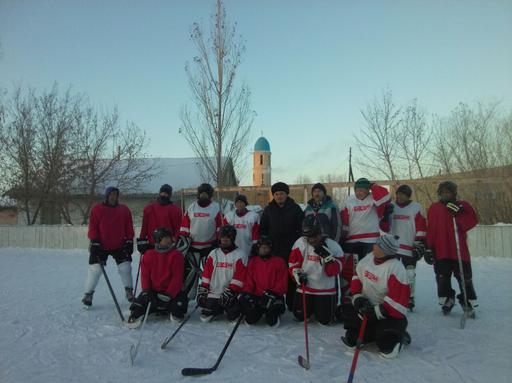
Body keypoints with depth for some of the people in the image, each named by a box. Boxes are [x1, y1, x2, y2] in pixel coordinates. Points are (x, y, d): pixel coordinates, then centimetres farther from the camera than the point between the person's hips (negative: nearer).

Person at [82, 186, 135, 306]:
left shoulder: (124, 209, 4)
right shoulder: (97, 209, -1)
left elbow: (129, 228, 6)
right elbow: (92, 227, -3)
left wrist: (129, 241, 0)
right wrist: (94, 241, -10)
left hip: (120, 246, 2)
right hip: (100, 246, -1)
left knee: (125, 267, 0)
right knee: (95, 269, -2)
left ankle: (129, 291, 17)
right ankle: (88, 294, 12)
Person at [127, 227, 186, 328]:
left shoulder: (177, 255, -7)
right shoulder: (149, 255, 3)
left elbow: (177, 278, -11)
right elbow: (145, 275, 3)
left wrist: (168, 295, -18)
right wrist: (147, 291, -12)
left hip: (171, 291, -1)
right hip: (153, 290, 2)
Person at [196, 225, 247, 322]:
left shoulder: (239, 255, -5)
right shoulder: (213, 253, 9)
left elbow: (240, 276, -11)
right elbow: (206, 273, 8)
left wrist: (231, 291, -18)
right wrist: (202, 288, 2)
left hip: (231, 293, -3)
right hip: (213, 293, 4)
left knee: (233, 316, -13)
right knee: (206, 316, -3)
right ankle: (218, 310, 28)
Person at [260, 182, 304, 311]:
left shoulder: (295, 208, 1)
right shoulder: (268, 209, 7)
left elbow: (302, 227, 2)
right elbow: (262, 229, 11)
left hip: (292, 250, -2)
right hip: (273, 250, 2)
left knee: (291, 278, 3)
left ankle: (292, 304, 14)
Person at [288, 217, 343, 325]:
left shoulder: (333, 246, -14)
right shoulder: (300, 243, -9)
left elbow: (333, 271, -15)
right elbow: (293, 263, 3)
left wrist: (327, 256, -29)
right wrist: (297, 274, -12)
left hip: (326, 289, -2)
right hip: (304, 287, 2)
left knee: (324, 320, 1)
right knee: (300, 317, 5)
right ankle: (312, 306, 37)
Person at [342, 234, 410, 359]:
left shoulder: (396, 267, -23)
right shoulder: (368, 258, -4)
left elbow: (397, 298, -24)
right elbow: (357, 277, 9)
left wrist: (377, 311, -23)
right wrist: (357, 297, -4)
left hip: (389, 312, -5)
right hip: (367, 307, 5)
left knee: (388, 349, -14)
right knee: (351, 340, -4)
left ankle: (398, 335, 17)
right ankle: (373, 331, 22)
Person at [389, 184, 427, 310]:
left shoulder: (416, 208, -1)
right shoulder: (391, 207, 10)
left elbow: (421, 228, -4)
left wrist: (419, 244, -8)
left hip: (409, 248, -3)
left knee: (409, 275, 1)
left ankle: (409, 300, 15)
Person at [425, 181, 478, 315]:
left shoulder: (462, 206, 6)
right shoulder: (434, 208, 6)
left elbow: (472, 222, -6)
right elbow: (430, 230, 2)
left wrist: (458, 213, -19)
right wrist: (429, 248, -2)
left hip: (460, 250, -1)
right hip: (440, 251, 1)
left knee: (465, 278, 4)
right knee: (442, 279, 8)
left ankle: (469, 302, 20)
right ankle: (446, 300, 25)